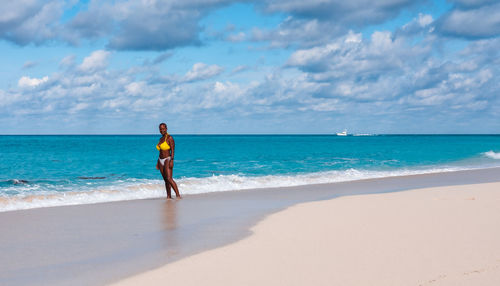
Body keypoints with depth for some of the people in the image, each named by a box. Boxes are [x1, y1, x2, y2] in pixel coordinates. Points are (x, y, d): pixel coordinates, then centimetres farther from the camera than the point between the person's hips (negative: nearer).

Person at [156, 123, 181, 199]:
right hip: (161, 161, 8)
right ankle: (169, 196, 10)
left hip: (168, 160, -8)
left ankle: (178, 194, -17)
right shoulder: (161, 138, 14)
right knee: (165, 180, 7)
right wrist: (158, 163, 18)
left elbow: (172, 150, -15)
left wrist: (171, 161, -24)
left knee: (169, 179, -18)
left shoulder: (169, 138, -9)